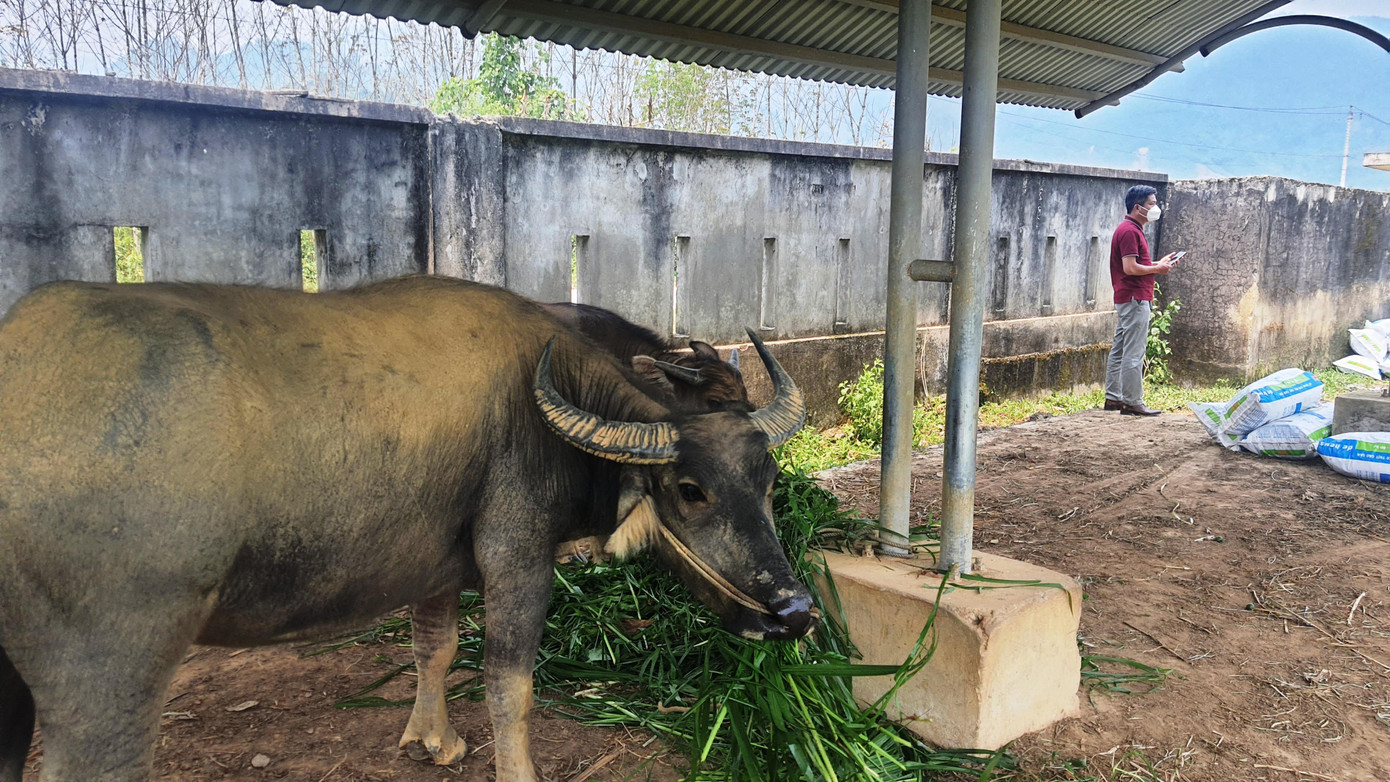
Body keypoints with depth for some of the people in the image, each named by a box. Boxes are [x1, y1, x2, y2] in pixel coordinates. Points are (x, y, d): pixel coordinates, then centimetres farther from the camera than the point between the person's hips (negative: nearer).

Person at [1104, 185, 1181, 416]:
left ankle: (1113, 398, 17)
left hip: (1128, 299, 11)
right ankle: (1132, 402, -6)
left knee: (1119, 351, 12)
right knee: (1134, 354, -8)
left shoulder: (1133, 229, 19)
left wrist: (1159, 263, 14)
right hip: (1135, 299, -11)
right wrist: (1157, 269, -9)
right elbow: (1130, 268, -21)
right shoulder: (1130, 231, -14)